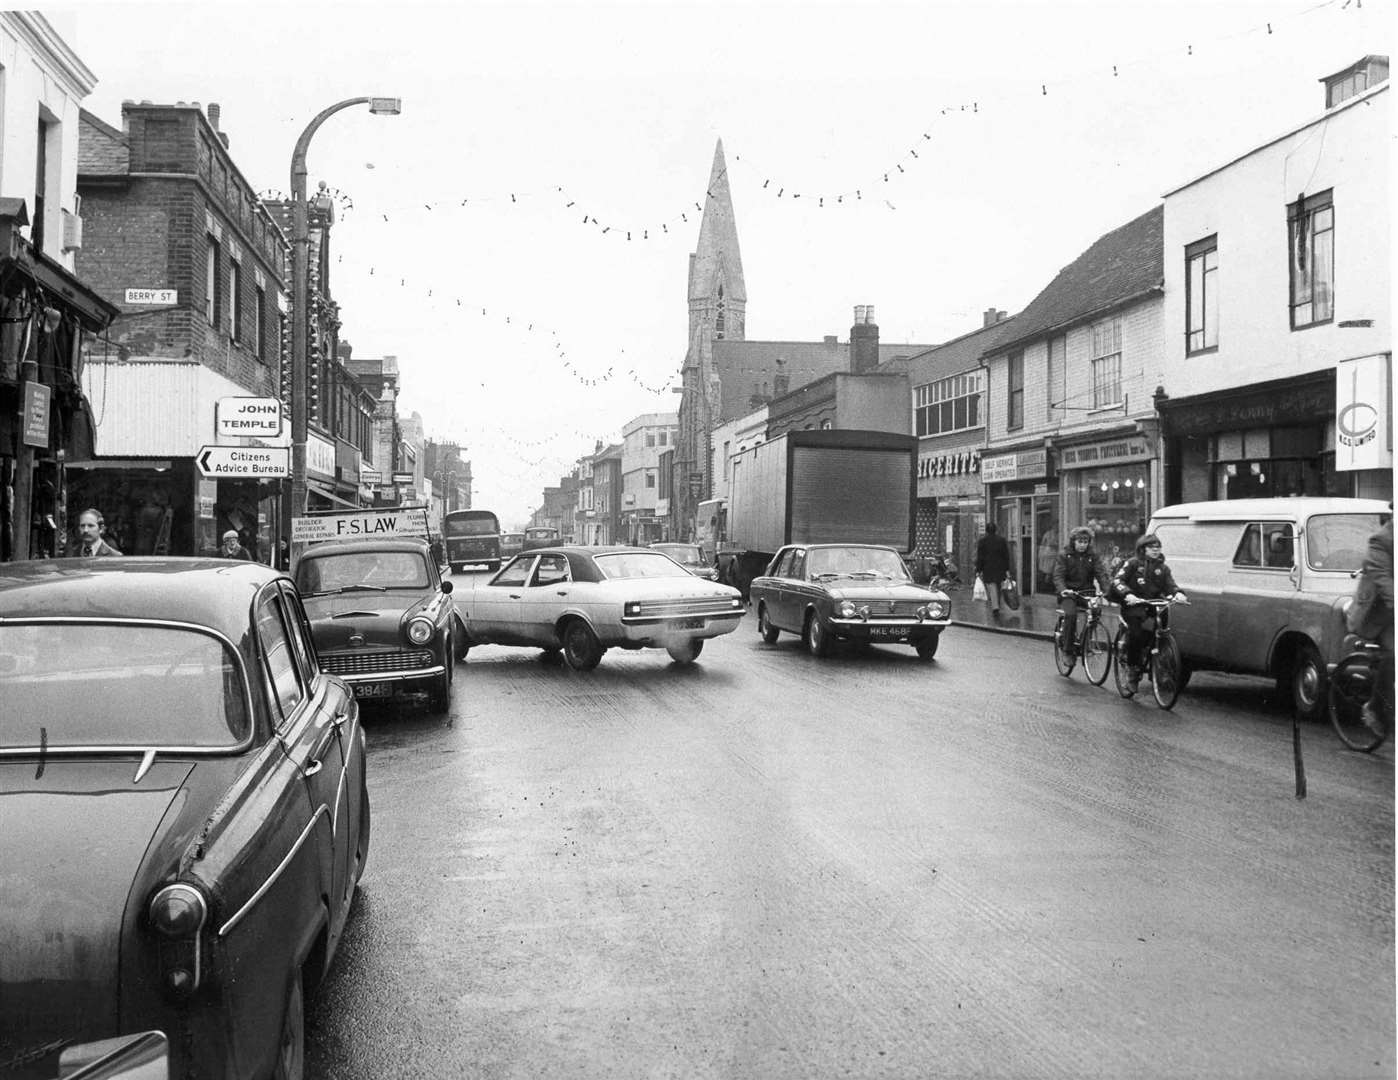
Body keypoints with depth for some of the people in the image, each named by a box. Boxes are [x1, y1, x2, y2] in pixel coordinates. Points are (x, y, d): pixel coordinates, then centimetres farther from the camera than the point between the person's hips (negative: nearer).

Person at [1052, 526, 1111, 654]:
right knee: (1070, 614, -28)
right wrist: (1062, 590, -31)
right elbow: (1058, 576, -10)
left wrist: (1107, 589, -24)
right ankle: (1069, 650, -16)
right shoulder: (1064, 555, -1)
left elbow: (1101, 573, -5)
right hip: (1069, 592, -3)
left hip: (1086, 591, 3)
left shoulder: (1093, 556, 6)